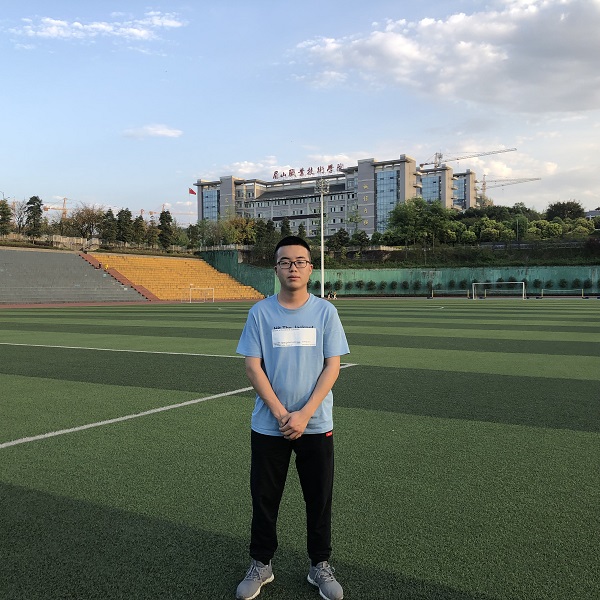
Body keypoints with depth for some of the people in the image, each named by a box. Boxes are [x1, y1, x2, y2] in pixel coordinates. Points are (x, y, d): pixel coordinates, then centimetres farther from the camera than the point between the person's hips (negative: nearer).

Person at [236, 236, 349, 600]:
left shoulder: (325, 311, -2)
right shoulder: (260, 312, -2)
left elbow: (332, 367, -5)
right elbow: (253, 367, -5)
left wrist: (304, 414, -14)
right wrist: (280, 413, -14)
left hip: (316, 426, 0)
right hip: (268, 426, 0)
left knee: (319, 500, 9)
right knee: (264, 499, 10)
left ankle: (321, 566, 29)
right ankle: (261, 565, 30)